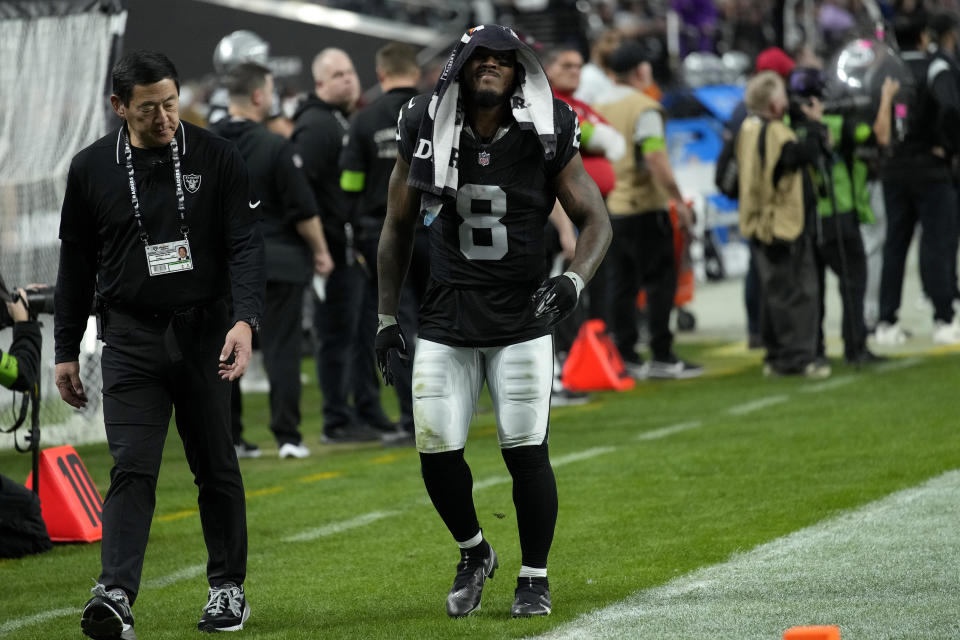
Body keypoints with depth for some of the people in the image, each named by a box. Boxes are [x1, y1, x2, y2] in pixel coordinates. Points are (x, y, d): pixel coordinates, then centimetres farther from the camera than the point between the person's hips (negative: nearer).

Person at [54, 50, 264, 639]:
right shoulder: (92, 169, 2)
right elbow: (76, 264, 10)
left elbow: (245, 243, -5)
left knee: (216, 467, 9)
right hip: (131, 339, 0)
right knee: (132, 468, -11)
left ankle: (228, 588, 22)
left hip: (204, 333, 0)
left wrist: (245, 319, -21)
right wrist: (66, 351, 10)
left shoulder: (217, 159, -2)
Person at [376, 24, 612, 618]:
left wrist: (574, 280, -20)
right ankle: (474, 553, 25)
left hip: (521, 318, -2)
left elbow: (596, 219, 0)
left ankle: (535, 576, 14)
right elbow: (399, 228, 11)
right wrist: (387, 317, 10)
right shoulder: (427, 133, -1)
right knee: (437, 452, -2)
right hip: (446, 319, 2)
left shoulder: (546, 138, -5)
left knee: (526, 451, -5)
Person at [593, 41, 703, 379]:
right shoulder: (644, 109, -12)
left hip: (609, 208, 7)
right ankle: (661, 356, -2)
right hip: (644, 208, -7)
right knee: (660, 280, -1)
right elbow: (656, 160, -19)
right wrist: (678, 200, -14)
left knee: (621, 284, 8)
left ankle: (625, 355, 9)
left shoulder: (598, 108, 9)